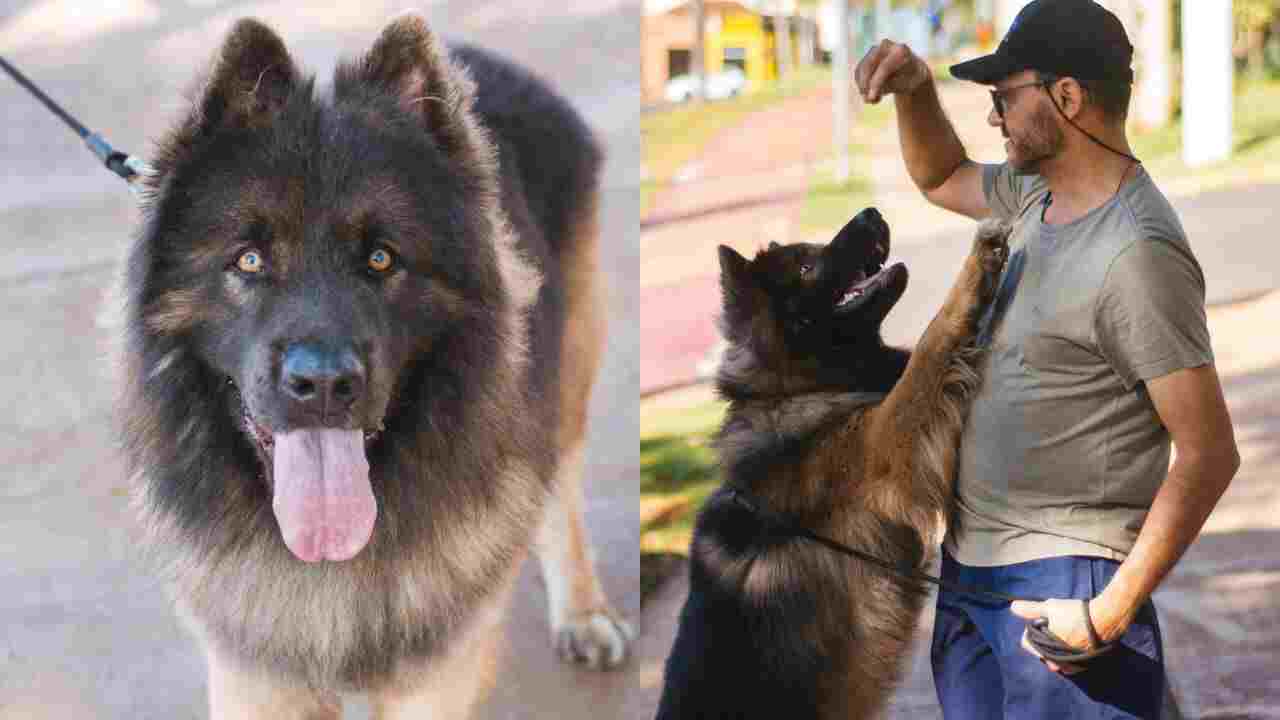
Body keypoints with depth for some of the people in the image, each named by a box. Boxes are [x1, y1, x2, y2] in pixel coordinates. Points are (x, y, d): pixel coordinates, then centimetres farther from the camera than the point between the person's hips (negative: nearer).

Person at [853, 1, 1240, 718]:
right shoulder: (1041, 193, 7)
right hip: (969, 563, 9)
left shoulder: (1137, 253, -21)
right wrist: (915, 89, 8)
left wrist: (1111, 613, -22)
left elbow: (1209, 454, -21)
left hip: (1060, 582, -9)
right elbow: (942, 178, 29)